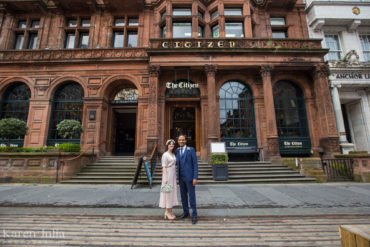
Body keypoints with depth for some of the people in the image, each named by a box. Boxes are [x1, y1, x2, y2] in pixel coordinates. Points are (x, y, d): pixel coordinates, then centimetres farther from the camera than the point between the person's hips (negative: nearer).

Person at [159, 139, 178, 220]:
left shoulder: (173, 154, 10)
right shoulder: (165, 155, -12)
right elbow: (164, 167, -15)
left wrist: (174, 177, 11)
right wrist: (165, 179, -19)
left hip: (173, 175, 8)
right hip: (168, 175, -8)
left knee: (172, 192, 13)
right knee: (168, 193, 2)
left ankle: (169, 211, 26)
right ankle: (168, 212, 15)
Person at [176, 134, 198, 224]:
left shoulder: (191, 149, -8)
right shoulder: (177, 151, 8)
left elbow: (195, 164, -11)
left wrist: (195, 177, -16)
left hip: (189, 177, -5)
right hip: (181, 177, 5)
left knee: (191, 196, 0)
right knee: (183, 196, 14)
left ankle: (194, 215, 12)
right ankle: (186, 212, 31)